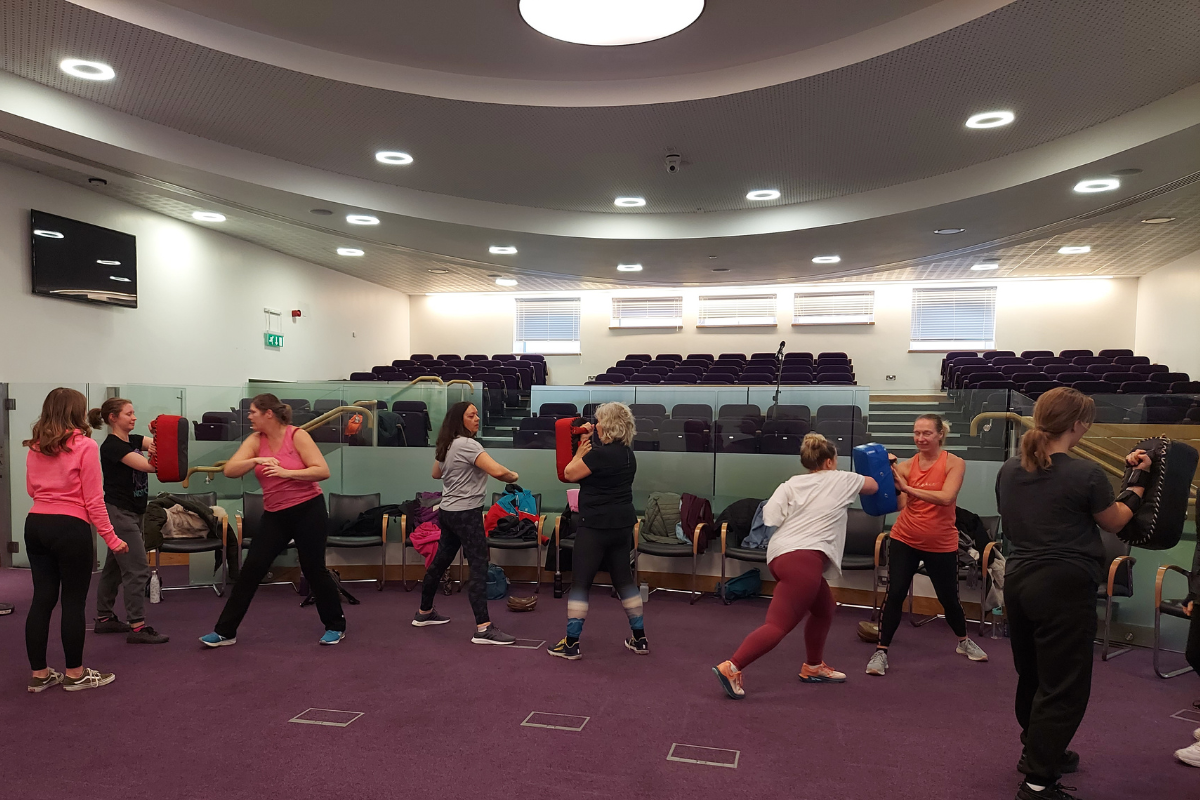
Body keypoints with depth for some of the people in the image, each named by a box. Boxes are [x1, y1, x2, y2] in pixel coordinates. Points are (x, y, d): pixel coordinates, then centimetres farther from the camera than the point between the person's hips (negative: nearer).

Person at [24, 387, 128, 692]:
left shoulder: (35, 447, 7)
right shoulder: (85, 446, -12)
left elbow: (32, 490, 20)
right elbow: (93, 499, -13)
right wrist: (111, 538, -8)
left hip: (35, 525, 7)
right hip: (70, 529, -7)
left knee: (42, 599, 13)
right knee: (74, 601, 4)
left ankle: (39, 674, 21)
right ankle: (75, 674, 15)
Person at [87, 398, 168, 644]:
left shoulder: (132, 440, 10)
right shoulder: (112, 446, -16)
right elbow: (148, 465, -25)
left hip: (131, 513, 9)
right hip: (119, 513, -9)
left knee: (115, 567, 17)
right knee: (138, 570, -9)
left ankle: (104, 619, 28)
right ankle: (137, 627, -5)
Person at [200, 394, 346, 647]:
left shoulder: (297, 436, -11)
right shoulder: (255, 440, 2)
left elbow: (323, 471, -17)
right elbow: (229, 470, -7)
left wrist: (286, 472, -26)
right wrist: (256, 460, -23)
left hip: (308, 510, -4)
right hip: (275, 515, 5)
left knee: (314, 569, 3)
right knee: (251, 569, 1)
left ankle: (336, 626, 21)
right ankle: (225, 631, 12)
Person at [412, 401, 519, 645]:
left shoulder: (445, 445, 11)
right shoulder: (467, 444, -18)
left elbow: (436, 473, 28)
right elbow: (497, 471, -28)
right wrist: (513, 477, -9)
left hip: (448, 512, 10)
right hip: (466, 514, -10)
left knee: (440, 561, 19)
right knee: (479, 567, -10)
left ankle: (424, 612, 33)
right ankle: (483, 628, -12)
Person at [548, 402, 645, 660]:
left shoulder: (600, 454, -19)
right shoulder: (627, 453, 8)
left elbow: (570, 473, -9)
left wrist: (581, 451, 5)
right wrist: (589, 445, 11)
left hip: (596, 525, -8)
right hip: (623, 524, 8)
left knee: (580, 582, 1)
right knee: (624, 579, 16)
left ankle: (571, 644, 6)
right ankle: (640, 639, 21)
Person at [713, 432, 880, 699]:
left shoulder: (792, 484, 15)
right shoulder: (840, 480, 9)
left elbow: (770, 516, 0)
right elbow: (873, 486, 29)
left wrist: (796, 518, 16)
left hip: (780, 554, 8)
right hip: (803, 557, -7)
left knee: (824, 608, 27)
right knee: (778, 625, -11)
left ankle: (813, 667, 39)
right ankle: (731, 668, -20)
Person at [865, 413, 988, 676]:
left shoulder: (954, 463, -10)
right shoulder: (905, 466, -6)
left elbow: (946, 497, -26)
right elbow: (898, 504, -12)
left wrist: (908, 488, -31)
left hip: (941, 544, 0)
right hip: (904, 540, 1)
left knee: (948, 597, 16)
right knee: (894, 594, -6)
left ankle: (964, 642, 44)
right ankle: (880, 652, 4)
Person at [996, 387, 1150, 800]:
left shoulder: (1009, 470, 4)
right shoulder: (1086, 474, -14)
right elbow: (1114, 521, 3)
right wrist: (1138, 484, 18)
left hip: (1018, 579, 7)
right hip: (1065, 586, -7)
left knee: (1032, 674, 21)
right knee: (1063, 686, 4)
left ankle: (1038, 751, 39)